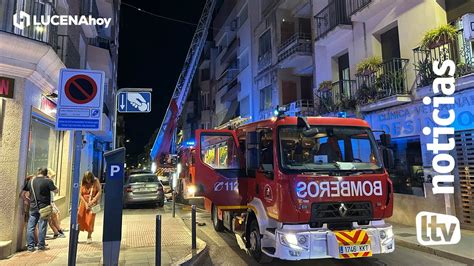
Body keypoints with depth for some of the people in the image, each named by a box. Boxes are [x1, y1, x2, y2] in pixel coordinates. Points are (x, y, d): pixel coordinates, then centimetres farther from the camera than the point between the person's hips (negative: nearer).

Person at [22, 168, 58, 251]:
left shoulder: (30, 181, 4)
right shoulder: (48, 181, -9)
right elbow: (56, 190, -5)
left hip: (33, 207, 3)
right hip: (44, 208, -3)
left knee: (30, 227, 9)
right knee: (42, 227, 4)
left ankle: (30, 246, 10)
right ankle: (41, 245, 10)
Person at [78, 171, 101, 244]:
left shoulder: (96, 181, -7)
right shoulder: (83, 183, -1)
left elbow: (99, 192, -10)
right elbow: (81, 194, 0)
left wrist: (93, 201, -18)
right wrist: (86, 203, -11)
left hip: (92, 203, -2)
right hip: (84, 202, 2)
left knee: (90, 220, -3)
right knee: (80, 219, 1)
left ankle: (89, 237, 12)